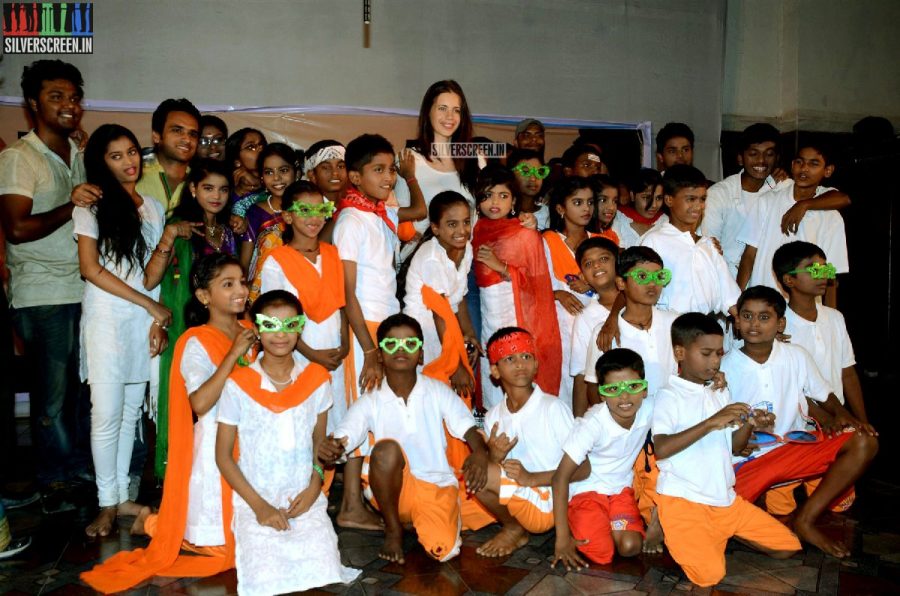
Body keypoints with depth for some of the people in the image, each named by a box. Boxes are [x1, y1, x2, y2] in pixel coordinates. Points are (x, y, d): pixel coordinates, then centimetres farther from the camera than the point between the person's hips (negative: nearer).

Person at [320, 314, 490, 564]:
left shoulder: (438, 392, -2)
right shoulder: (370, 402, -4)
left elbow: (470, 430, -10)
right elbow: (342, 440, -16)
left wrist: (480, 453, -33)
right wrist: (331, 449, -42)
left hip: (436, 484, 1)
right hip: (393, 488, -1)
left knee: (444, 550, -23)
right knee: (386, 449, -32)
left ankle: (419, 519, 15)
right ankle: (393, 529, -7)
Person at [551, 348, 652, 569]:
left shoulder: (649, 409, -17)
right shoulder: (593, 424, -29)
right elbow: (561, 477, -25)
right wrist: (562, 537, -26)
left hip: (621, 489, 4)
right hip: (586, 491, -3)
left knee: (630, 547, -18)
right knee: (602, 554, -18)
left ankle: (608, 524, 13)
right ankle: (579, 526, 12)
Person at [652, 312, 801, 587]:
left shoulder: (722, 394, 13)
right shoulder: (669, 396, -11)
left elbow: (733, 448, 14)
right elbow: (661, 449, -26)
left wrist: (748, 425, -7)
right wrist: (711, 423, -30)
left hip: (725, 498, 7)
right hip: (683, 500, -7)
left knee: (788, 546, 5)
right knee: (710, 573, -24)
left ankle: (719, 534, 17)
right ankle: (679, 536, 5)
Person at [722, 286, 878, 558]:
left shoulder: (796, 356, 3)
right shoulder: (725, 368, -6)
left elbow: (823, 393, 13)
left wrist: (842, 414, -7)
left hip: (793, 447, 4)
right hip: (745, 459, -4)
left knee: (864, 442, -17)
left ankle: (805, 520, -11)